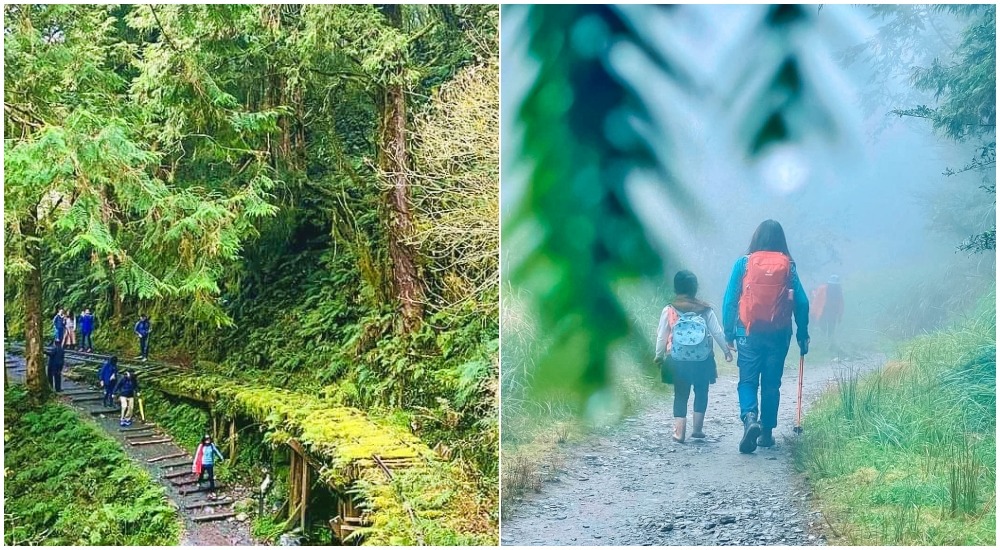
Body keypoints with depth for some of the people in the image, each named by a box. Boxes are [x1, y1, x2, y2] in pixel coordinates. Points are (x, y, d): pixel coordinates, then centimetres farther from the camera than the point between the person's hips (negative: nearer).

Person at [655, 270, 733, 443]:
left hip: (678, 361, 0)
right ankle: (697, 429, 11)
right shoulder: (705, 310, -4)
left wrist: (659, 355, 14)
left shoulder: (669, 311, -6)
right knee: (701, 392, 16)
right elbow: (717, 332, 1)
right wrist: (726, 350, 16)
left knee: (680, 395, 8)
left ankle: (679, 432, 0)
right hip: (702, 360, 0)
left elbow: (661, 337, -1)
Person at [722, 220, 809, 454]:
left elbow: (729, 300, -3)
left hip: (749, 334, -1)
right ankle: (766, 432, 17)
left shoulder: (744, 263, -2)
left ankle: (749, 418, -21)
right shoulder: (788, 267, 1)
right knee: (771, 384, 12)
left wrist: (729, 333, 4)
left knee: (747, 381, 4)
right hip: (778, 335, 1)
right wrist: (802, 334, 10)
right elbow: (802, 303, 1)